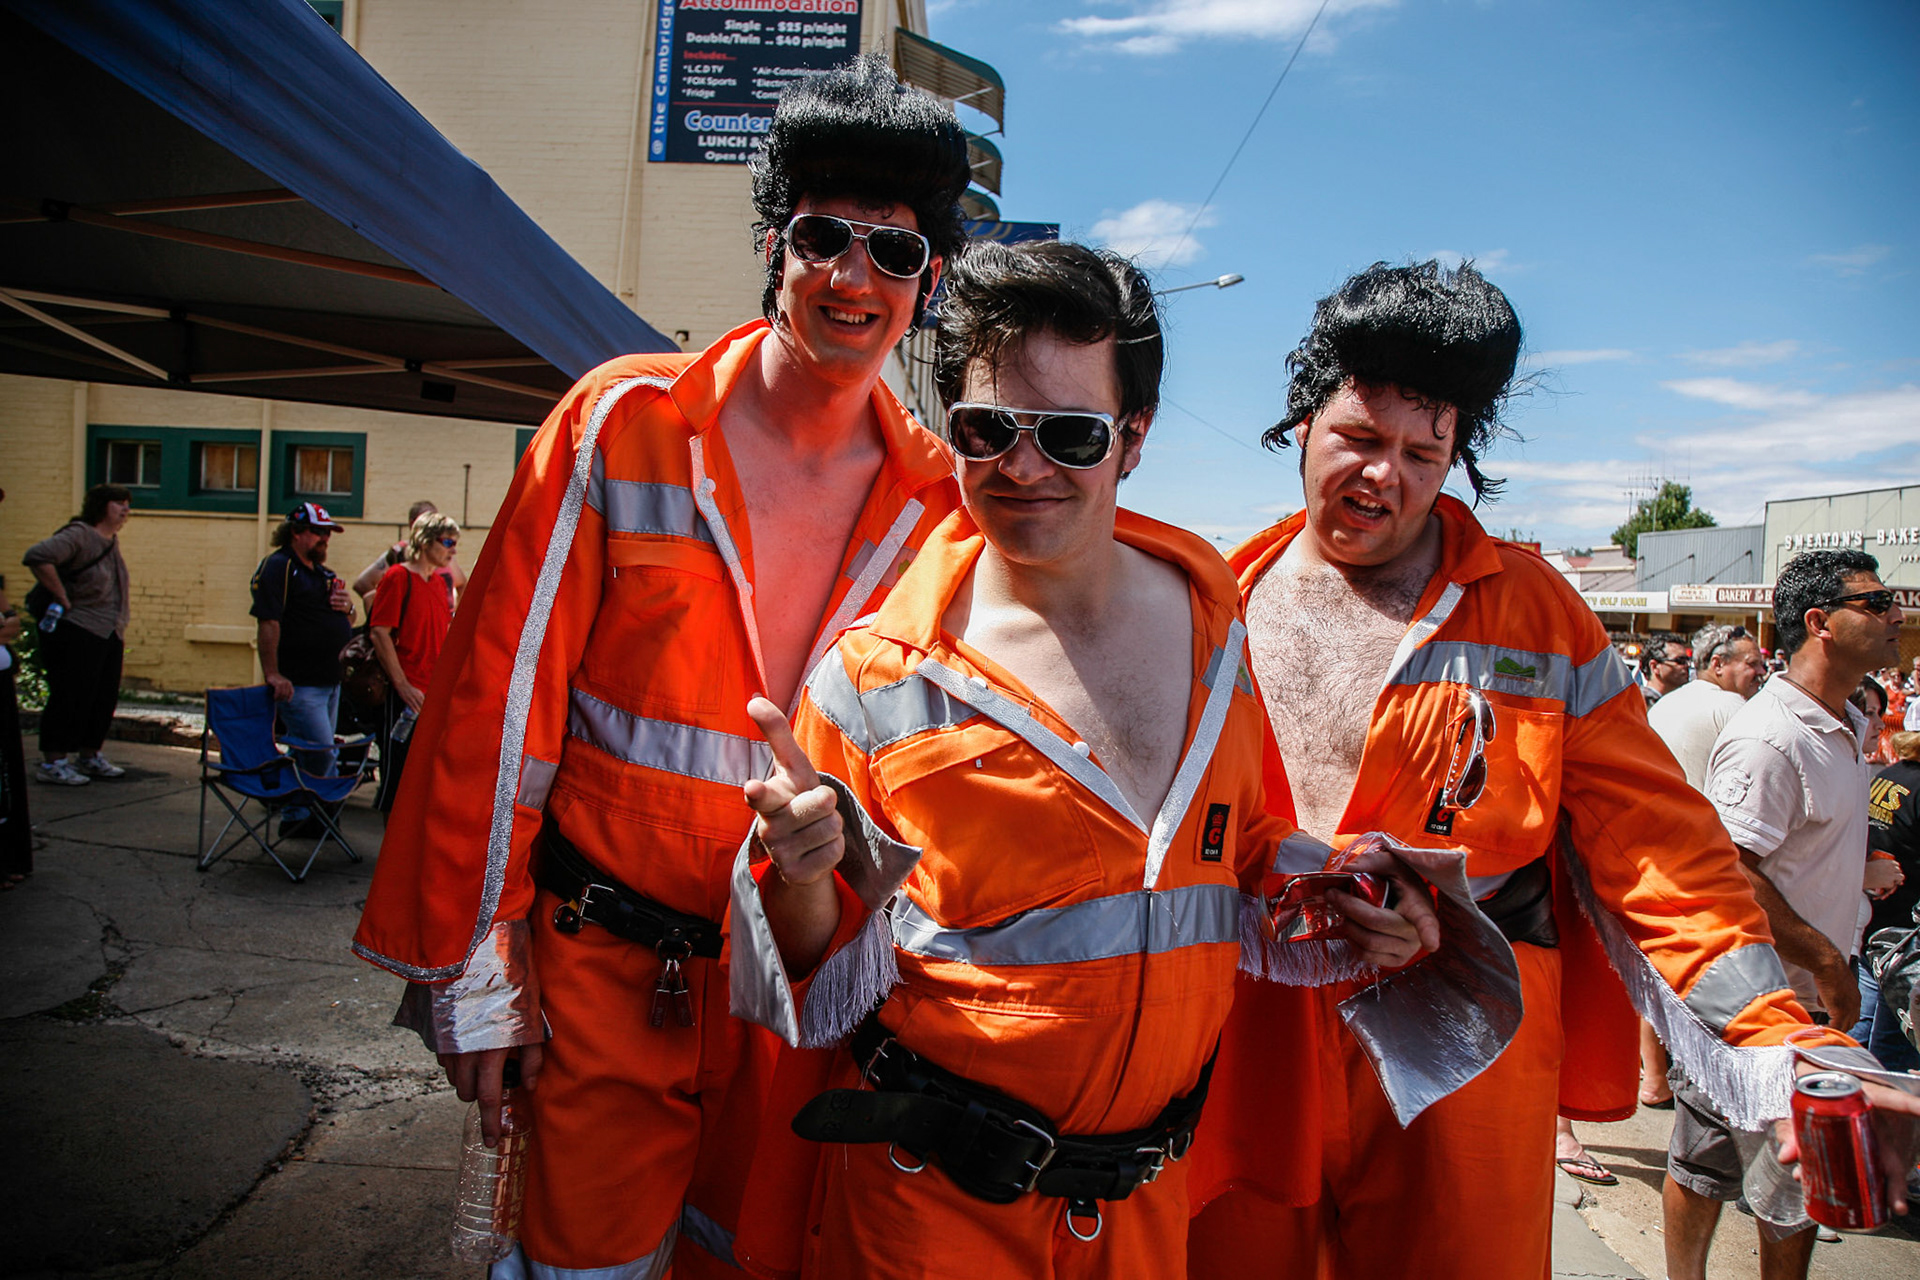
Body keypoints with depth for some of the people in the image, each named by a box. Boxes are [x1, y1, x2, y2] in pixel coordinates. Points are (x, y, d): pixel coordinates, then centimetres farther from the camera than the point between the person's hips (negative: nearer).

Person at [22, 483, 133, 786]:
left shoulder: (112, 541, 15)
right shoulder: (78, 535, -12)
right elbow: (38, 557, -28)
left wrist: (121, 624, 20)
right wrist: (63, 598, -21)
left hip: (110, 635, 9)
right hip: (76, 633, -9)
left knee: (104, 698, 11)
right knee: (71, 697, -5)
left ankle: (90, 757, 23)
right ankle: (52, 763, 4)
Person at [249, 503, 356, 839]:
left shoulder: (323, 572, 19)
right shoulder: (277, 566, -9)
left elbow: (346, 623, 26)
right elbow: (267, 622, -19)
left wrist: (347, 607, 2)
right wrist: (272, 673, -26)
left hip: (329, 681, 9)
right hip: (299, 684, -9)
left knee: (316, 754, 14)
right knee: (322, 754, -12)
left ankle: (297, 816, 25)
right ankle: (295, 817, 3)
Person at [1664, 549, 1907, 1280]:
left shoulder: (1850, 726, 10)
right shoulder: (1768, 738, -22)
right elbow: (1726, 873, -26)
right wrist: (1826, 959, -19)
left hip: (1814, 994, 9)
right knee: (1707, 1166, 7)